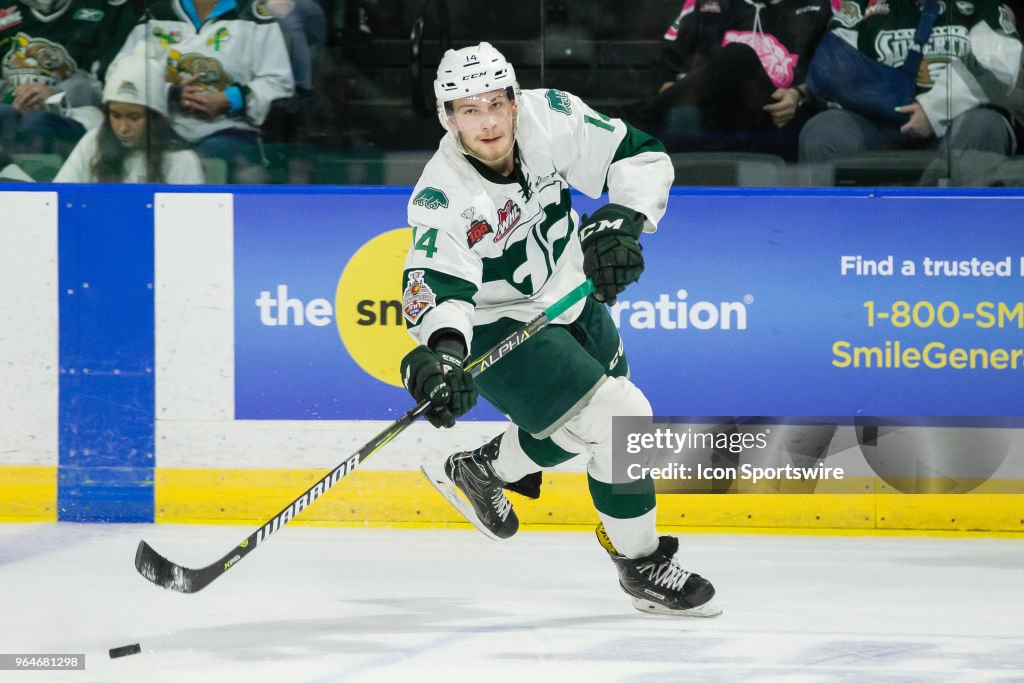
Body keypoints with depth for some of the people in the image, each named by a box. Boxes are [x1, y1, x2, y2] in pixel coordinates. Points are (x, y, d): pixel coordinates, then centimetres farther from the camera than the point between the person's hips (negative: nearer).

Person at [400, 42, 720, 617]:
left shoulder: (551, 118, -19)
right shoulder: (442, 199, -30)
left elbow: (642, 156, -11)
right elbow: (437, 289, -38)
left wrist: (621, 220, -27)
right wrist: (442, 350, -57)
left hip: (572, 299, 6)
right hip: (498, 327, -6)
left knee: (583, 426, 23)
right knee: (620, 418, -16)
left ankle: (481, 468, 46)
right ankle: (642, 565, 2)